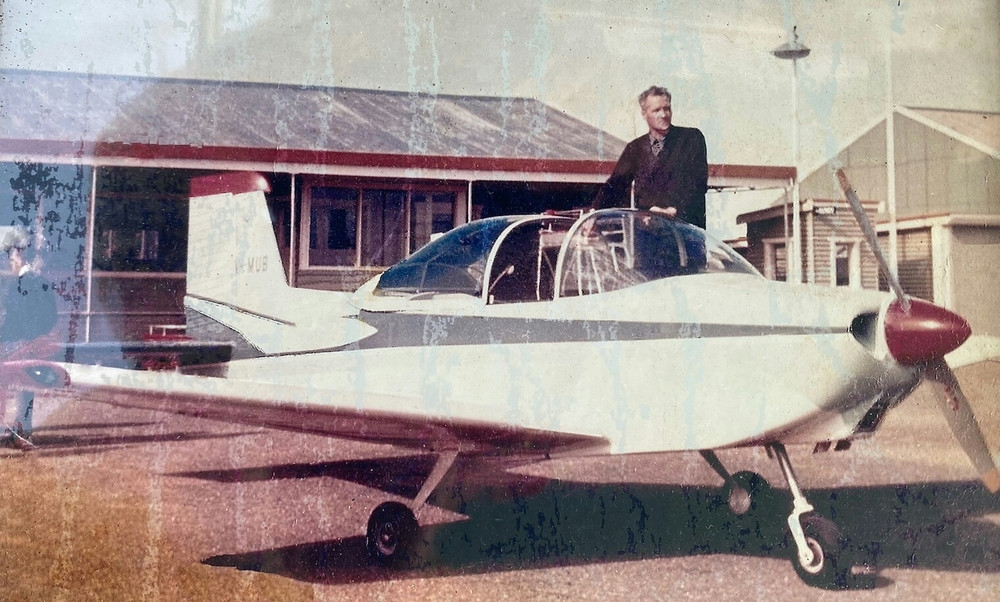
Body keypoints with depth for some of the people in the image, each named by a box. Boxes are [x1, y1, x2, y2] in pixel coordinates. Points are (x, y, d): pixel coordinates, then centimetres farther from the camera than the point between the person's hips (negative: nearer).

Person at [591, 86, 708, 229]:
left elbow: (697, 180, -4)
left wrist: (674, 209, -19)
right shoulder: (635, 148, 17)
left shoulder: (692, 138, 7)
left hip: (684, 225, -3)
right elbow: (615, 183, 13)